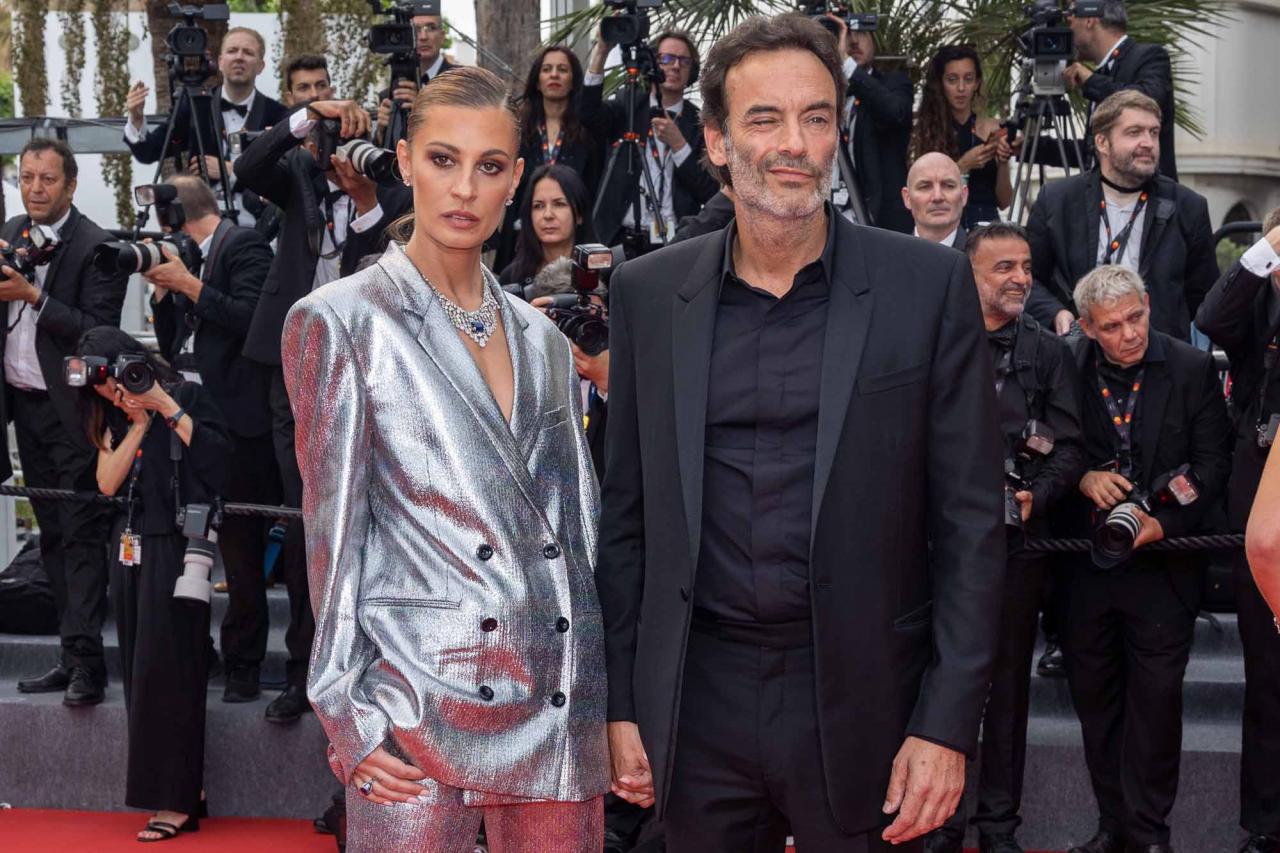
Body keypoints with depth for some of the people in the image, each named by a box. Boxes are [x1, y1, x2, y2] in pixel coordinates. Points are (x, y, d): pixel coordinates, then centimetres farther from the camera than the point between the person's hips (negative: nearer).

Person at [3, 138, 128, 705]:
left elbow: (99, 331, -18)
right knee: (53, 536, 11)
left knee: (81, 534, -7)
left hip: (71, 410, -7)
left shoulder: (96, 247, -11)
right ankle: (73, 657, 17)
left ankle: (86, 661, -7)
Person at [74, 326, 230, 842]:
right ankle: (169, 795, 12)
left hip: (174, 548, -7)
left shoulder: (188, 396, -3)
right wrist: (138, 423, -5)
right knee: (139, 671, 6)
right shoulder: (114, 419, 14)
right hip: (130, 549, 7)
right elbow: (107, 483, 2)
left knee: (165, 670, -7)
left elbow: (217, 457, -16)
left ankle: (178, 800, -1)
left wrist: (167, 408, -14)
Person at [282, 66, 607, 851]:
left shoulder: (540, 338, 14)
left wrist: (602, 695, 10)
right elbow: (333, 527, -3)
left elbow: (578, 523, 15)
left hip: (561, 700, 5)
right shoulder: (340, 322, -1)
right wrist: (349, 715, -7)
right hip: (422, 706, -4)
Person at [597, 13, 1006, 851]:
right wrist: (620, 703, 5)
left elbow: (970, 522, -3)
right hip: (697, 705, 2)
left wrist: (948, 722, -8)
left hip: (862, 703, -2)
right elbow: (627, 517, 8)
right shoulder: (646, 294, 4)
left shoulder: (930, 286, -4)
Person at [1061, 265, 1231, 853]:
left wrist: (1164, 525, -17)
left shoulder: (1193, 370, -6)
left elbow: (1212, 464, -5)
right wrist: (1083, 477, -13)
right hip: (1085, 563, 3)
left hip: (1161, 562, -3)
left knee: (1155, 699, 1)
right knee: (1093, 695, 11)